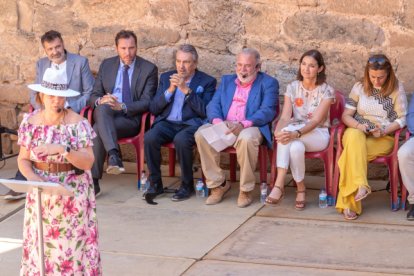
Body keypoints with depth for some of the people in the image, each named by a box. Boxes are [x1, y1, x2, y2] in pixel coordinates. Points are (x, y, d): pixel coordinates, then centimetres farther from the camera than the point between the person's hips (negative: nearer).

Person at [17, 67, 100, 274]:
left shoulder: (78, 123, -10)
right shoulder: (30, 122, 0)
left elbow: (88, 162, -15)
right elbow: (23, 159, 4)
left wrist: (62, 149, -29)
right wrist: (32, 176, -16)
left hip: (72, 193, -3)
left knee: (72, 242, -2)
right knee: (40, 241, 3)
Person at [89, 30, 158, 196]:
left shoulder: (149, 69, 3)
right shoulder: (106, 65, 14)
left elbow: (146, 102, -5)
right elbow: (94, 95, 13)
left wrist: (122, 107, -21)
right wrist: (100, 100, -13)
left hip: (131, 118, -3)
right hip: (105, 114, 3)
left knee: (98, 129, -31)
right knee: (103, 108, -35)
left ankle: (93, 180, -32)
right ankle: (113, 155, -46)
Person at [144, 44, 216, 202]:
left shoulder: (207, 81, 7)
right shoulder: (166, 78, 18)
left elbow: (205, 111, -6)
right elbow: (153, 109, 12)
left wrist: (186, 90, -12)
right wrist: (170, 90, -3)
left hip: (191, 124, -3)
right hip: (167, 123, 3)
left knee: (181, 140, -36)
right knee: (149, 137, -28)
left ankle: (187, 185, -16)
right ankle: (155, 183, -12)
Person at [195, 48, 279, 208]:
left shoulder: (268, 83, 6)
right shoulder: (227, 80, 22)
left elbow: (267, 111, -8)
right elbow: (213, 105, 11)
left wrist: (243, 124, -24)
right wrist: (218, 121, -13)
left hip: (250, 128, -4)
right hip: (224, 127, 4)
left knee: (246, 138, -39)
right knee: (201, 133, -25)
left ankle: (245, 190, -21)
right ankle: (218, 185, -13)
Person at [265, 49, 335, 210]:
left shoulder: (326, 91, -6)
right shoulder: (292, 88, 5)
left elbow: (316, 120, -18)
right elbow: (285, 117, -5)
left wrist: (296, 133, -35)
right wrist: (278, 131, -29)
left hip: (318, 135, -2)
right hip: (295, 134, 3)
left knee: (288, 131, -34)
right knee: (296, 147, -37)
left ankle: (279, 186, -27)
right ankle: (300, 189, -26)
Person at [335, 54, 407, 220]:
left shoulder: (397, 89, 3)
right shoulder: (359, 87, 8)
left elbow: (402, 119, 2)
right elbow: (346, 116, 8)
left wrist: (384, 130, -16)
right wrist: (358, 125, -14)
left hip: (383, 138, -1)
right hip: (357, 132, 2)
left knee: (353, 152, -33)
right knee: (355, 138, -38)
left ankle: (348, 202, -32)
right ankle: (360, 186, -49)